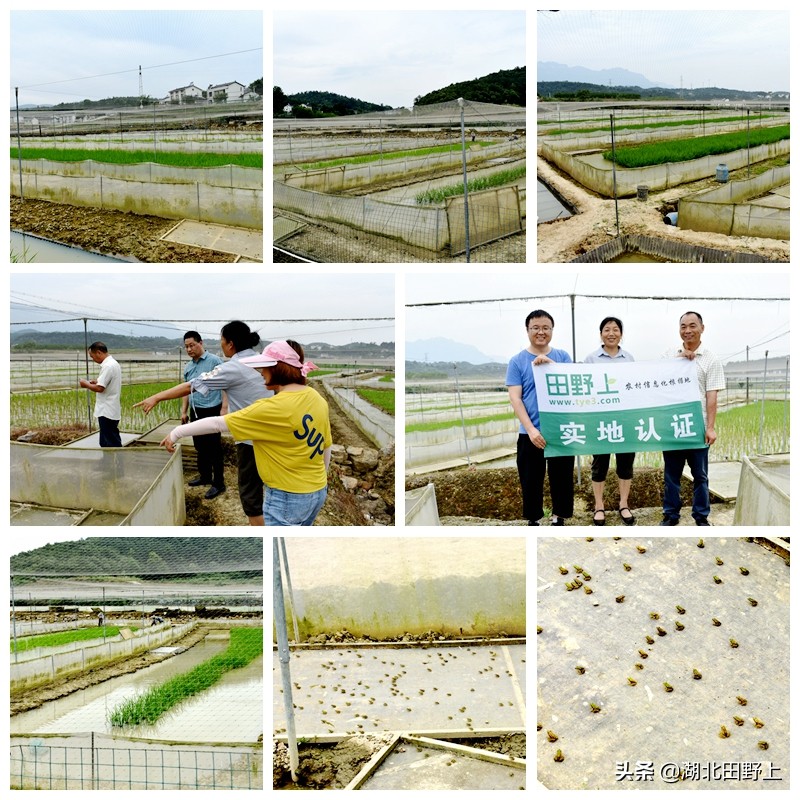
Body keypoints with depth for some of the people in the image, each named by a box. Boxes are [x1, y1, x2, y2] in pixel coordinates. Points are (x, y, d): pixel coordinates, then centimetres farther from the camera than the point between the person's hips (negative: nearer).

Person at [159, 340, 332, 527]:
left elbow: (217, 423, -16)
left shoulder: (274, 408, -22)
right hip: (318, 491, 8)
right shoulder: (316, 399, 0)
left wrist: (177, 432, -5)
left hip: (287, 497, -8)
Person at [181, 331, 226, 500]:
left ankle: (218, 483, 4)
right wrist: (184, 411, 18)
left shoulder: (214, 361, -10)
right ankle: (205, 476, 31)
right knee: (200, 447, 16)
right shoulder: (188, 367, 12)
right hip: (195, 412, 7)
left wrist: (224, 408, -19)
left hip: (211, 411, -7)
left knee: (214, 448, -3)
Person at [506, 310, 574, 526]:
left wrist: (550, 364, -21)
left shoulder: (562, 356, 6)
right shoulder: (517, 361, -1)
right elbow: (515, 398, -6)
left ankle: (559, 518, 25)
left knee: (562, 479, 9)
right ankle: (533, 521, 19)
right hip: (530, 434, -2)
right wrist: (531, 429, -17)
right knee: (531, 481, 4)